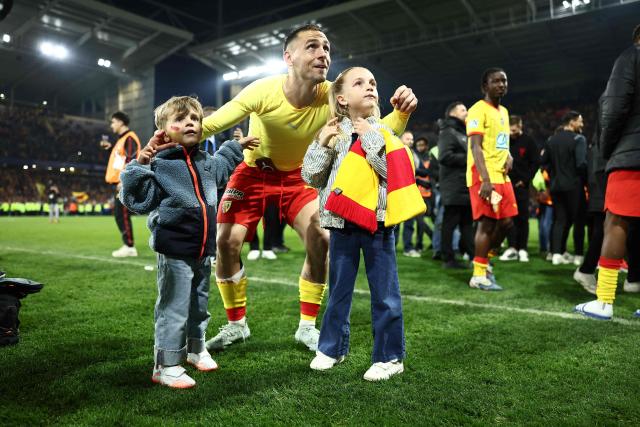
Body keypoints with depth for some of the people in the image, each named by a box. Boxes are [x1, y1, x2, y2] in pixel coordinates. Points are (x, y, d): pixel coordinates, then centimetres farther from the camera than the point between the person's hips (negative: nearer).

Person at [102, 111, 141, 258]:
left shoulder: (129, 138, -11)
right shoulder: (122, 139, 20)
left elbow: (131, 161, -19)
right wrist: (111, 147, 21)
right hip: (121, 183, 10)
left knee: (122, 214, -9)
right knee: (119, 214, 11)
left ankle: (129, 246, -4)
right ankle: (128, 246, 15)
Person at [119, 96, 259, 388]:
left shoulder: (205, 162, 9)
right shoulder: (160, 164, -14)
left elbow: (221, 165, 34)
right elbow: (136, 199, -23)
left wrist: (236, 147, 38)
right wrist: (140, 164, -32)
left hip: (203, 251, 8)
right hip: (175, 252, -8)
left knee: (199, 305, 21)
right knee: (174, 309, -1)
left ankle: (196, 349, 41)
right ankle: (166, 366, 13)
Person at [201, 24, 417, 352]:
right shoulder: (262, 91, -29)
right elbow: (210, 124, -23)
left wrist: (401, 113, -40)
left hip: (297, 176, 1)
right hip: (253, 172, -1)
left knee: (321, 239, -14)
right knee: (226, 242, -11)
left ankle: (307, 326, 7)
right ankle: (235, 324, 14)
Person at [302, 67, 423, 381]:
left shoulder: (383, 131, 1)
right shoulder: (334, 134, 6)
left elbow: (395, 170, -14)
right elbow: (311, 178, 4)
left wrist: (371, 137, -14)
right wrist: (321, 144, -7)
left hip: (376, 220, -2)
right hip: (342, 222, 3)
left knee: (384, 292, 5)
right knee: (338, 289, 15)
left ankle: (390, 356, 18)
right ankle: (332, 347, 32)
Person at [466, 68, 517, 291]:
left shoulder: (504, 111, 20)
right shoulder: (478, 110, -8)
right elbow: (475, 147, -18)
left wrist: (509, 156, 4)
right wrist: (485, 180, -27)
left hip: (502, 176, 9)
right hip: (484, 178, -9)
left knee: (506, 222, 10)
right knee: (488, 223, -8)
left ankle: (483, 261, 26)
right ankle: (479, 275, 1)